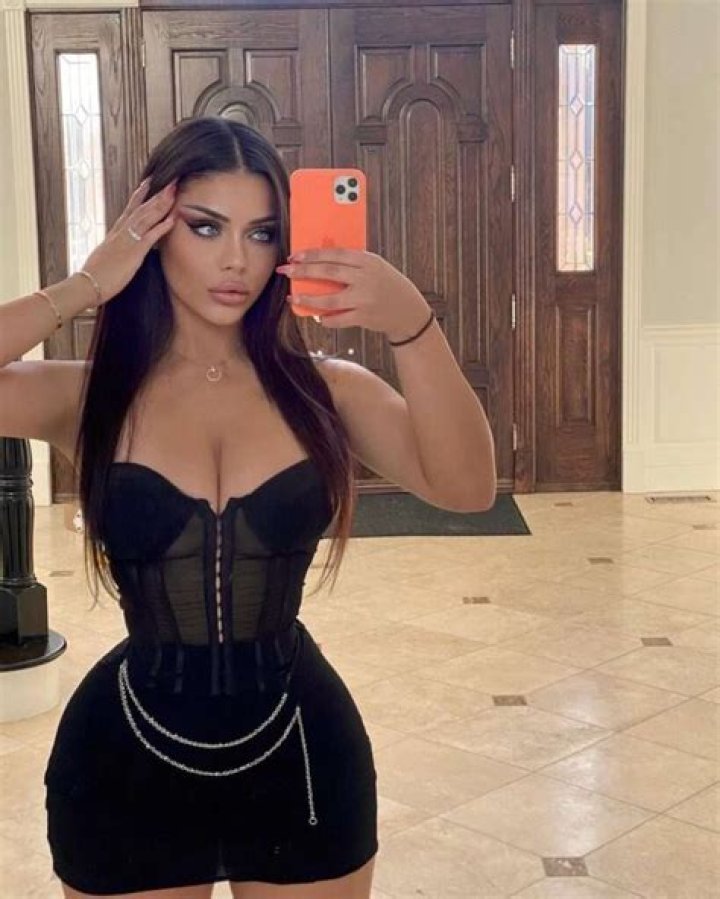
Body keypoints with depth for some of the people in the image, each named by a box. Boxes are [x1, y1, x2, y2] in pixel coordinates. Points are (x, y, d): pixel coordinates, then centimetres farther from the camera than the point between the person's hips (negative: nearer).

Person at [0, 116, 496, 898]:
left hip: (300, 750, 1)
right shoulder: (86, 395, -6)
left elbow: (465, 488, -18)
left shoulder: (325, 389, -3)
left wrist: (412, 325, -30)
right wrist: (85, 288, -18)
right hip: (129, 758, -1)